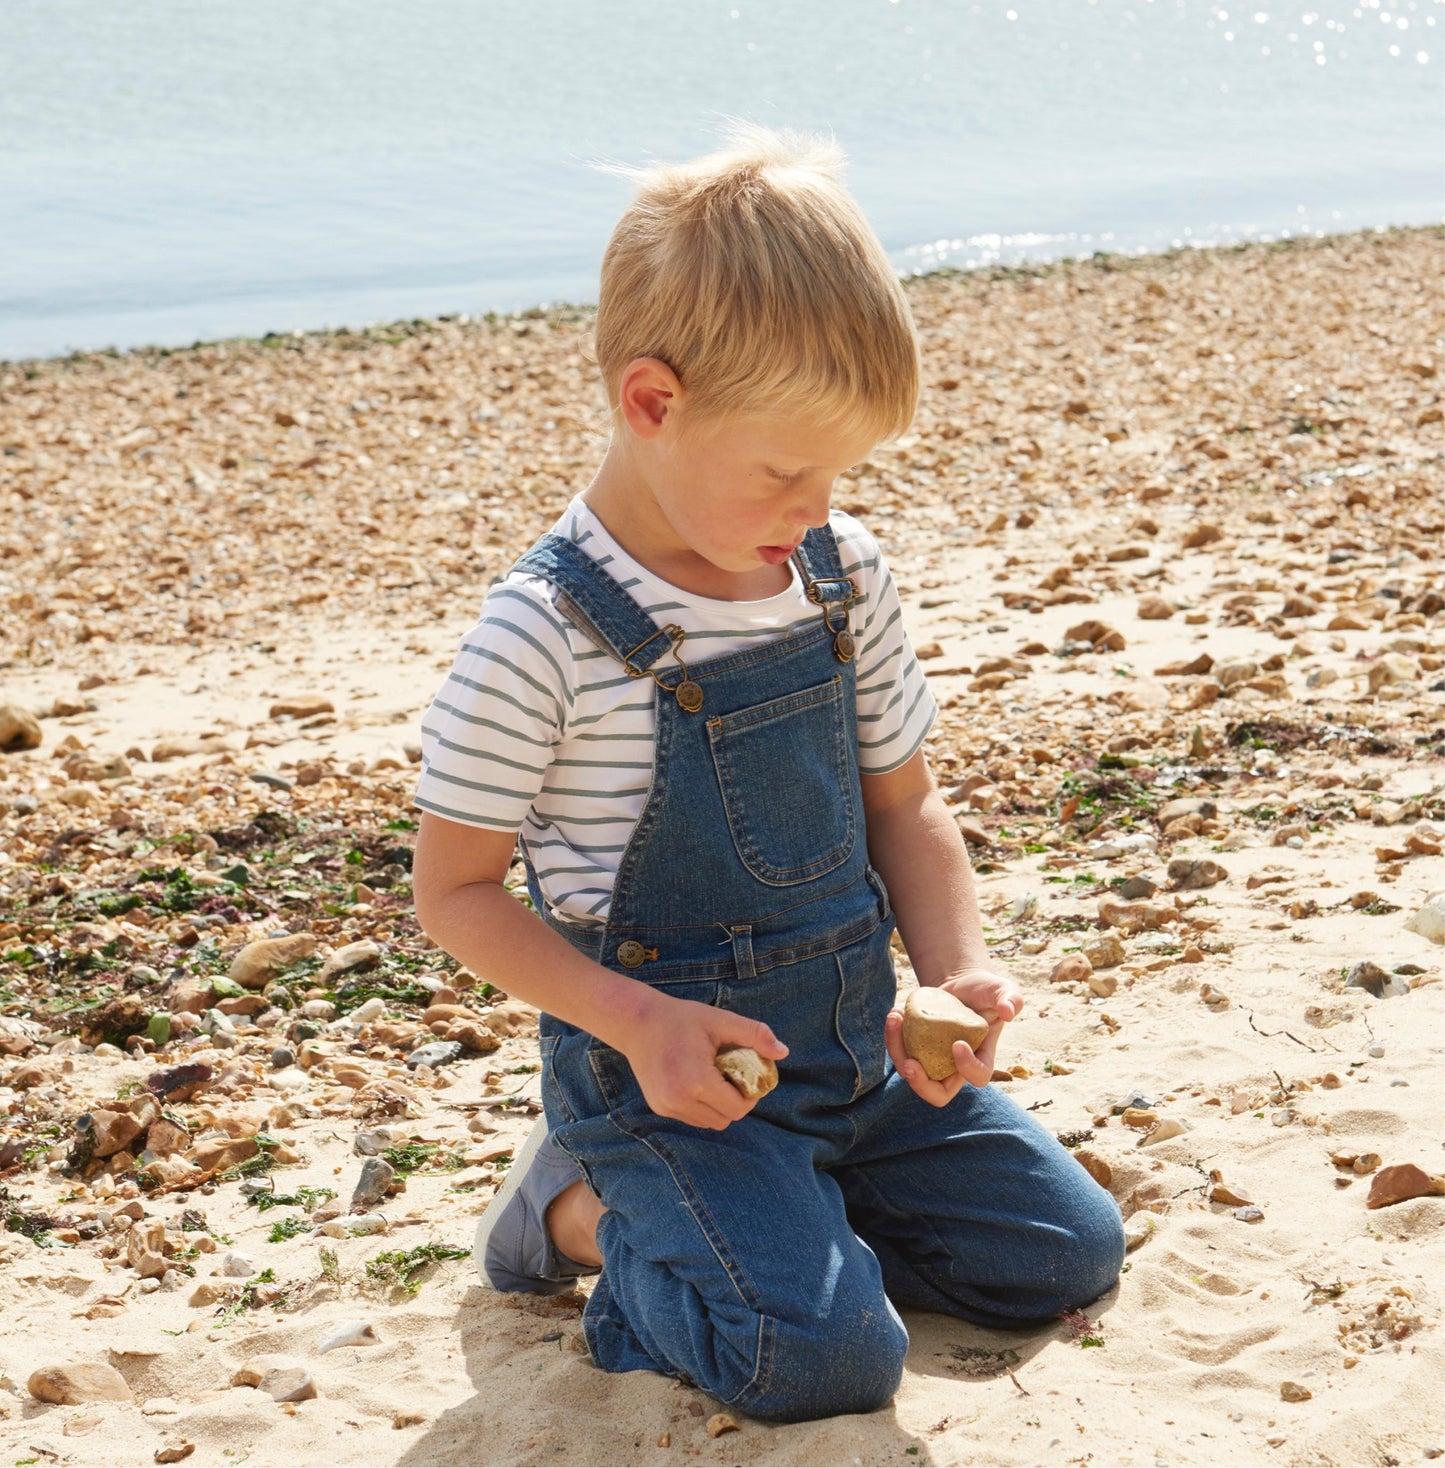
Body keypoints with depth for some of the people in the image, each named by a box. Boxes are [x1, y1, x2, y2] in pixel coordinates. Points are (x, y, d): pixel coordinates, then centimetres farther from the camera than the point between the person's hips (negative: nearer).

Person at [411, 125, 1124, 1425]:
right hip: (671, 1064, -6)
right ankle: (591, 1208, 4)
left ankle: (761, 1209, 16)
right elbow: (456, 891, -10)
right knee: (822, 1356, -23)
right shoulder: (543, 634, -18)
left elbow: (902, 805, 10)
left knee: (1068, 1250, 3)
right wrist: (633, 1021, -22)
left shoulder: (844, 575, 0)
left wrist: (959, 973, -8)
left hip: (852, 1039, 6)